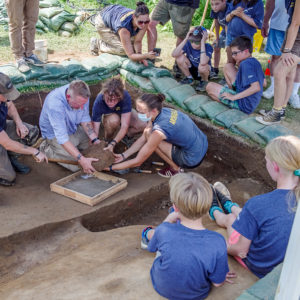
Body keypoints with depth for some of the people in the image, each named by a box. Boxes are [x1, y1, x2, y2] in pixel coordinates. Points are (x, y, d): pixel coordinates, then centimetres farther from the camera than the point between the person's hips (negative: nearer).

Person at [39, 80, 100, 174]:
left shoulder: (82, 95, -23)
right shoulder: (54, 104, -40)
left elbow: (85, 119, -7)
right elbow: (62, 137, -40)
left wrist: (95, 139, -18)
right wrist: (81, 159, -45)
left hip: (74, 128, 6)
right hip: (55, 134, -6)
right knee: (77, 166, -14)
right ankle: (47, 149, 6)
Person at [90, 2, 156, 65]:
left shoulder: (145, 21, -31)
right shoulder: (124, 27, -45)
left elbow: (138, 41, -20)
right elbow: (131, 55, -43)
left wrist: (139, 53, -38)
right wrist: (146, 56, -57)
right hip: (103, 23, -6)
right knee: (123, 50, -19)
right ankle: (97, 44, 3)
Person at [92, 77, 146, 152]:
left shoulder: (126, 97, -38)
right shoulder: (98, 102, -36)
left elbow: (124, 126, -39)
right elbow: (95, 130, -37)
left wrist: (113, 144, -50)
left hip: (124, 114, 1)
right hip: (107, 115, -1)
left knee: (144, 126, -27)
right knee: (113, 120, -38)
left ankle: (127, 136, 4)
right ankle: (107, 140, -8)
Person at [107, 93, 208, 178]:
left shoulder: (158, 130, -28)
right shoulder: (161, 112, -5)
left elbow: (137, 162, -19)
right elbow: (142, 139, 7)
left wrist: (110, 167, -11)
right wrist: (123, 155, 2)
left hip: (193, 159, -8)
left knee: (149, 134, -14)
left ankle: (176, 169, 0)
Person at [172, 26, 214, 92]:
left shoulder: (208, 47, -25)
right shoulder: (188, 44, -17)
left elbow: (203, 62, -46)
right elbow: (174, 54, -31)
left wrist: (202, 43, -42)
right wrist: (185, 39, -33)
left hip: (203, 72, -3)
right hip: (191, 70, 3)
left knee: (202, 66, -39)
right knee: (179, 57, -22)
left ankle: (204, 81, -1)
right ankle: (189, 78, 3)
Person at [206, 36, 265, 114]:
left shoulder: (246, 64, -22)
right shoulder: (255, 61, 5)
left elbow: (256, 87, -32)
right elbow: (263, 83, 16)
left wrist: (234, 97, -25)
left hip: (245, 106, -10)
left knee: (210, 86, -5)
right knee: (228, 66, 12)